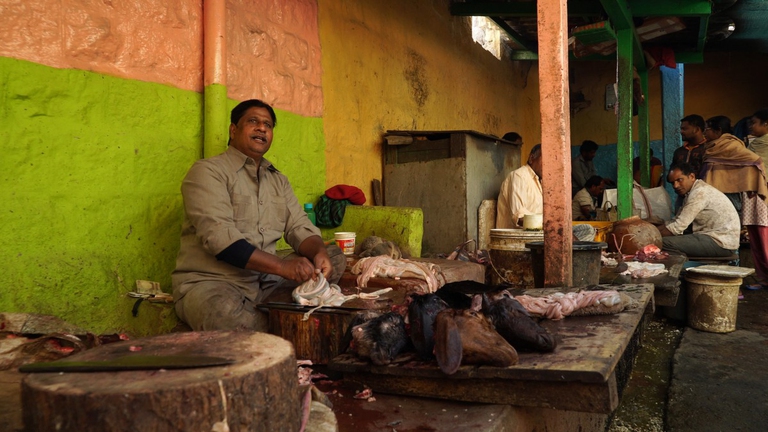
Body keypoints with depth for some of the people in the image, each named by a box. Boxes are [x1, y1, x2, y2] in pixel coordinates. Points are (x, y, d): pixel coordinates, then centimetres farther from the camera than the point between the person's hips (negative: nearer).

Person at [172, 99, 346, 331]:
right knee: (226, 313, -40)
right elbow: (218, 236, -20)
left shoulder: (278, 180, 18)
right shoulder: (208, 171, -5)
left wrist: (319, 253, -15)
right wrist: (283, 266, -28)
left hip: (266, 280, 7)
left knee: (335, 258, -4)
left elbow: (300, 227, 11)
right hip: (210, 282, -6)